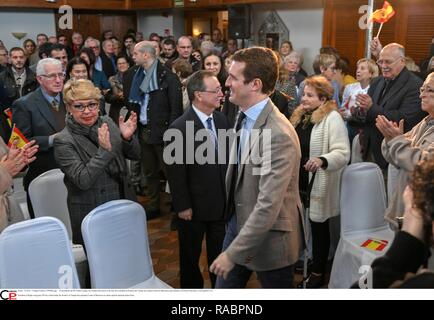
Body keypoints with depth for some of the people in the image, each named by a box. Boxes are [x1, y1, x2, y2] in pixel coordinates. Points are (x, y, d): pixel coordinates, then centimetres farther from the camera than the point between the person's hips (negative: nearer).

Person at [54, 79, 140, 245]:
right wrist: (104, 150, -30)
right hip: (92, 215, -5)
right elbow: (83, 181, -22)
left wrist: (127, 138, -17)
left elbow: (135, 155, 4)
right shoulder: (63, 141, -14)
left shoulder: (107, 122, 0)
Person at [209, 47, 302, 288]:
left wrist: (233, 253, -23)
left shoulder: (279, 135, -27)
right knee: (225, 287, 18)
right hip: (238, 223, 8)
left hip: (269, 238, -7)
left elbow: (268, 206, -29)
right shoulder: (244, 118, 2)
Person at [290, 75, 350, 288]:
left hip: (318, 185, -7)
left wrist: (322, 160, -39)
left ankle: (318, 272, 23)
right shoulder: (299, 115, 8)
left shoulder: (332, 118, -16)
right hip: (297, 181, 7)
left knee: (318, 226, 8)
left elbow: (343, 153, -23)